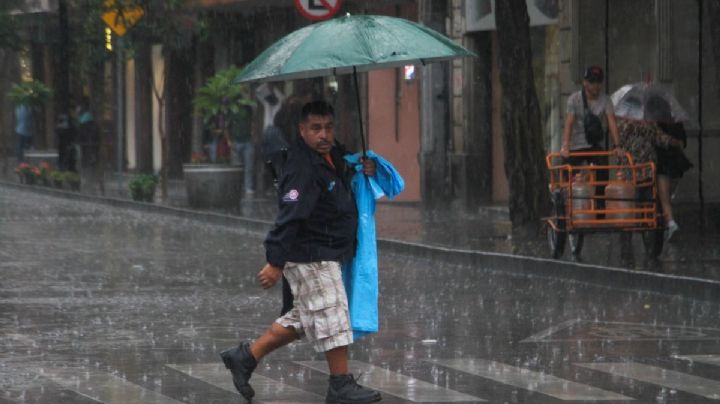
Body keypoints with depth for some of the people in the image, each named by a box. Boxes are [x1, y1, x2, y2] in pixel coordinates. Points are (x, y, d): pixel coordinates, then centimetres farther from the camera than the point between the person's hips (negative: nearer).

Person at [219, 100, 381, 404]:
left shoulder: (332, 156, 9)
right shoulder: (304, 169, -21)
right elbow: (289, 217, -27)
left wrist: (362, 171, 10)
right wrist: (275, 262, -31)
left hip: (327, 255, 10)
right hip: (310, 257, -10)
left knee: (302, 320, 17)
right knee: (331, 316, -4)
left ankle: (246, 356, 22)